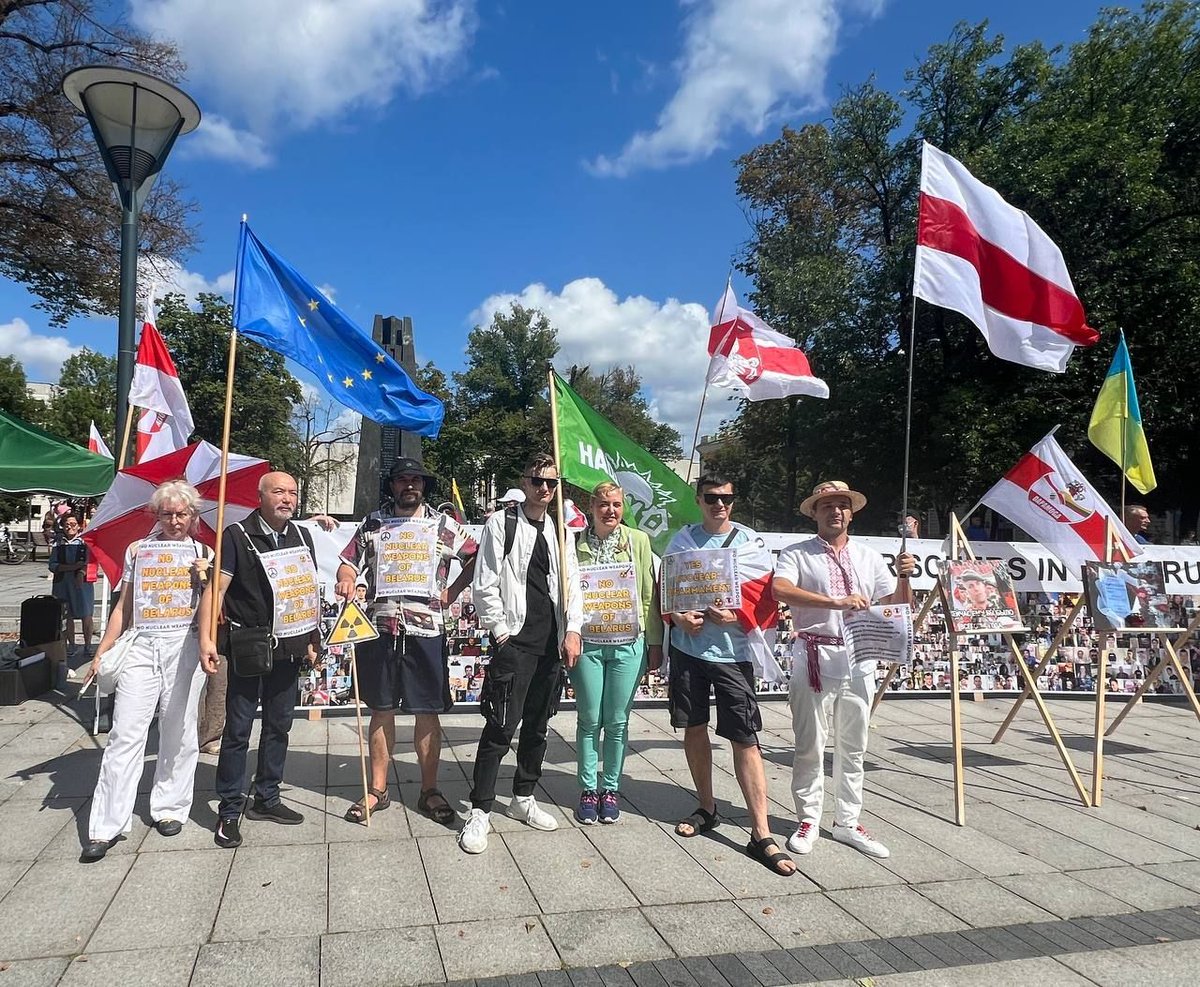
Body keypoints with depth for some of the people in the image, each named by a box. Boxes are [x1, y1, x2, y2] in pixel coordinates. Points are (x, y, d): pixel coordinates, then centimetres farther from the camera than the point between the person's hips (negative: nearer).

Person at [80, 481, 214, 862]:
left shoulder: (204, 554, 8)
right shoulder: (137, 551, 11)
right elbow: (123, 609, 15)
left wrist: (204, 579, -12)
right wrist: (101, 653, 11)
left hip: (184, 648, -1)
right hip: (141, 646, 1)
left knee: (178, 734, 6)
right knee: (125, 734, -4)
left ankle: (170, 809, 20)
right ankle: (106, 827, 2)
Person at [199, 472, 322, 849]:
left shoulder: (302, 536, 9)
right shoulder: (237, 535, -7)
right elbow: (216, 588, -13)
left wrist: (314, 639, 13)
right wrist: (206, 638, -23)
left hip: (288, 648, 5)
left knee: (279, 726, 14)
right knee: (238, 729, 1)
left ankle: (266, 799, 28)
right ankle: (229, 811, 13)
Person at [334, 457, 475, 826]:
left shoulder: (444, 525, 5)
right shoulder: (372, 523, 9)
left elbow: (475, 559, 11)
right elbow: (349, 562, 11)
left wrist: (450, 594, 3)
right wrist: (347, 581, -11)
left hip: (426, 630, -1)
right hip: (379, 629, 1)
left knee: (427, 712, 4)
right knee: (382, 710, 10)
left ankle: (429, 791, 17)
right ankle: (377, 790, 21)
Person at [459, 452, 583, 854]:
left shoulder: (561, 531, 13)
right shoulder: (501, 523, -2)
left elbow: (572, 584, 11)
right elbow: (484, 586, -5)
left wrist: (573, 631, 0)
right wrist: (500, 632, -8)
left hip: (552, 644, 5)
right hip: (514, 641, -5)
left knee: (537, 725, 14)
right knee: (500, 728, -6)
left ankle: (523, 799, 29)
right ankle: (480, 812, 5)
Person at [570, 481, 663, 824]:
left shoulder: (639, 541, 3)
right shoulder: (576, 543, 1)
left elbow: (649, 595, 4)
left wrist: (655, 643, 3)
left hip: (627, 644, 0)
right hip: (586, 642, 0)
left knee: (617, 721, 9)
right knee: (589, 720, 8)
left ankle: (611, 788, 24)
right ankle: (588, 789, 22)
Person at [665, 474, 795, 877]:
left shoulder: (751, 542, 0)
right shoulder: (682, 539, 6)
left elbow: (767, 598, -2)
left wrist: (736, 616, -18)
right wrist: (678, 617, -10)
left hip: (732, 651, -3)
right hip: (687, 647, 3)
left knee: (745, 738, -5)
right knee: (694, 727, 13)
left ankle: (761, 835, -1)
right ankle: (706, 808, 31)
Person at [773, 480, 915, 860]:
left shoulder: (869, 557, 14)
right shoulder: (797, 554, 0)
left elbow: (900, 608, 13)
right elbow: (781, 590, -21)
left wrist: (904, 576, -6)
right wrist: (837, 602, -27)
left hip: (859, 659, 4)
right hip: (815, 657, -4)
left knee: (853, 747, 12)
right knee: (810, 746, 2)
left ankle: (847, 822, 23)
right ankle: (808, 821, 16)